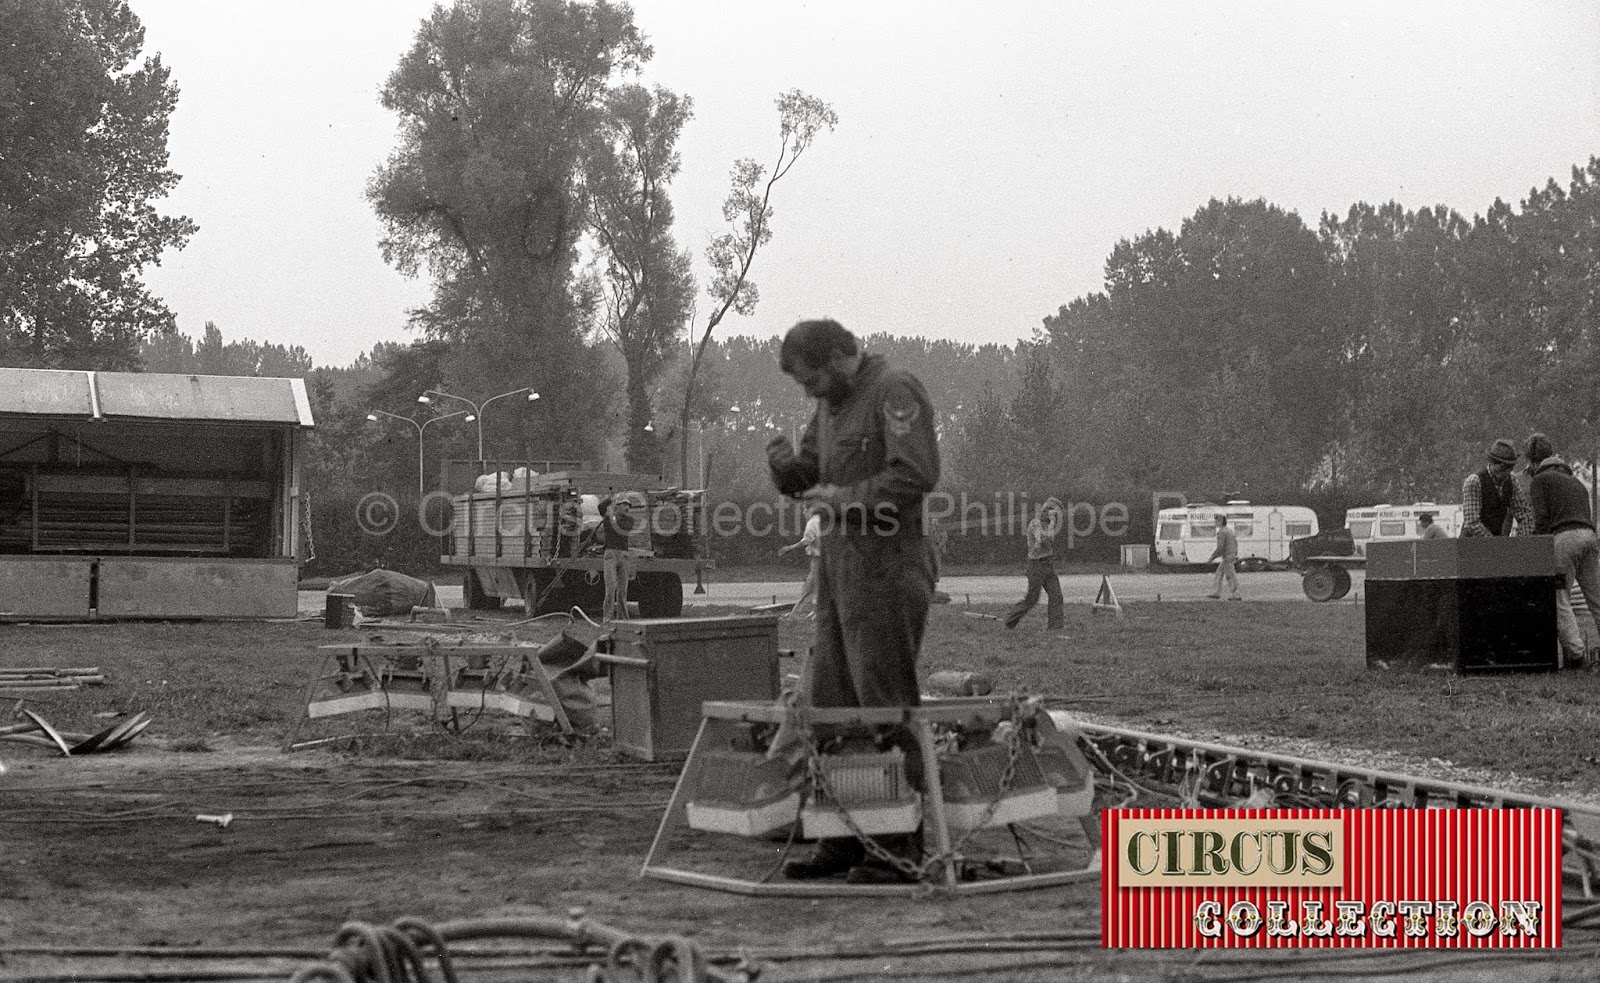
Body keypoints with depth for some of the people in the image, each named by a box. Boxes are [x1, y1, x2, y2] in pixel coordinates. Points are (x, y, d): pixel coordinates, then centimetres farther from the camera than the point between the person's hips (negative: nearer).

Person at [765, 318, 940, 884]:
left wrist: (849, 497, -16)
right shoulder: (832, 405, 17)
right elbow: (806, 477, 21)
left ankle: (901, 847, -3)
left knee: (887, 707, -7)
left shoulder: (895, 392, -11)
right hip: (840, 574, 9)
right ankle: (843, 840, 14)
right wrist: (786, 466, -2)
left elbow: (918, 474, -22)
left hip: (886, 573, -9)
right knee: (831, 705, 9)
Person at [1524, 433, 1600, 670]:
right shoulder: (1574, 481, 31)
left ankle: (1575, 651, -17)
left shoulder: (1539, 481, 10)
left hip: (1564, 537, -6)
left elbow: (1541, 519, -2)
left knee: (1560, 598, -4)